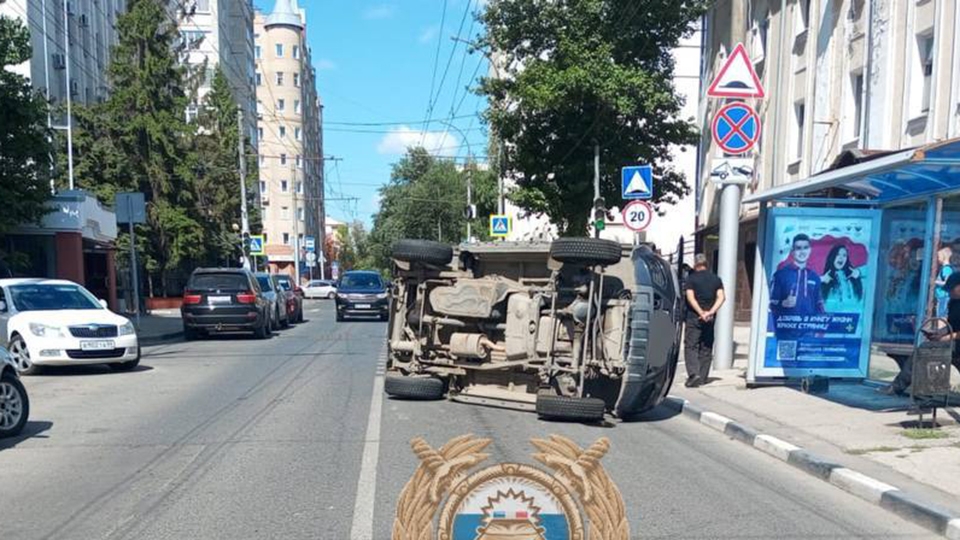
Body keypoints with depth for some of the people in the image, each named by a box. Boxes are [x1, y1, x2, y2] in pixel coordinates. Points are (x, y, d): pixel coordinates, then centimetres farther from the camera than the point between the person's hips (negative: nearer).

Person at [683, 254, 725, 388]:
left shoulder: (691, 278, -3)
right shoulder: (716, 279, 9)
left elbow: (690, 298, -14)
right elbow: (721, 297, -2)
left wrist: (701, 313, -15)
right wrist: (711, 312, -10)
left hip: (694, 317, -4)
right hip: (710, 319, 4)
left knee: (690, 346, -2)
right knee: (706, 348, 11)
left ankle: (693, 373, -19)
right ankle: (702, 377, 13)